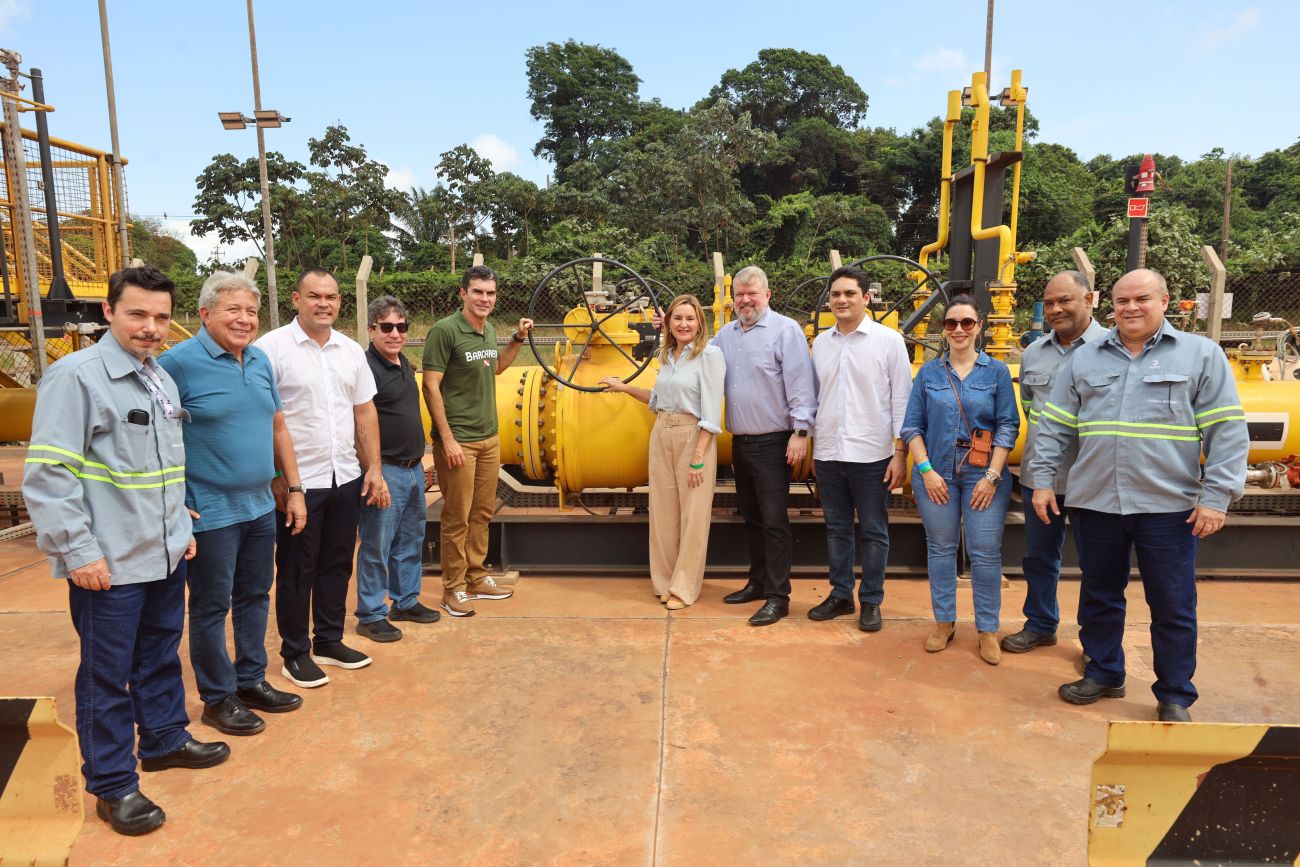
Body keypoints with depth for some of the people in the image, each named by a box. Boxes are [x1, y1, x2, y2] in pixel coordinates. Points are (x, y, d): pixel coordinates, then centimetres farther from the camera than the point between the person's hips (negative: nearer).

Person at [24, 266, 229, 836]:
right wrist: (78, 552, -18)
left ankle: (165, 739, 39)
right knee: (107, 675, 6)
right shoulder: (75, 375, -14)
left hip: (166, 555, 7)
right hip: (109, 565, -7)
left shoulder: (162, 380, 11)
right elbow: (47, 474, -17)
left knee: (161, 656, 21)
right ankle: (112, 786, 21)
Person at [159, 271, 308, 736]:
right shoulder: (179, 362, -13)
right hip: (210, 512, -6)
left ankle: (252, 680, 33)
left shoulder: (261, 361, 6)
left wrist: (294, 489, 12)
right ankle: (217, 697, 23)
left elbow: (278, 428, 13)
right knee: (212, 607, 7)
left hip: (260, 506, 6)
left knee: (255, 597, 17)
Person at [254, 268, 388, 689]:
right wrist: (276, 478, -14)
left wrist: (374, 469, 7)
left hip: (346, 478, 6)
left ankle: (329, 641, 31)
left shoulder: (351, 350, 8)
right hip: (298, 482, -5)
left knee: (337, 563, 15)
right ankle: (295, 654, 22)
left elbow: (365, 412, 12)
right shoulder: (273, 347, -9)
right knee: (296, 570, 7)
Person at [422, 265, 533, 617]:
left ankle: (477, 578, 27)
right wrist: (447, 439, -18)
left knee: (482, 513, 14)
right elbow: (430, 386, -15)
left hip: (489, 437, 7)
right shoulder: (445, 330, -13)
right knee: (457, 518, 1)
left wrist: (518, 338, 14)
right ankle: (453, 589, 14)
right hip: (458, 440, -7)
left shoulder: (489, 329, 9)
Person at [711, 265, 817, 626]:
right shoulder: (726, 333, 12)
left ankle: (778, 596, 6)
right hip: (740, 441, 7)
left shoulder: (785, 329, -8)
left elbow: (800, 383, -13)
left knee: (774, 521, -3)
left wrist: (800, 432, -18)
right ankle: (758, 582, 29)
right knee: (751, 516, 16)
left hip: (772, 443, -7)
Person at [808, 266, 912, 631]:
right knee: (836, 528, 13)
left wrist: (900, 453, -7)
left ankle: (871, 601, 20)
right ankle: (840, 594, 27)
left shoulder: (889, 340, -3)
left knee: (873, 532, 7)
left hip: (871, 455, -3)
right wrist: (812, 449, 11)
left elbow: (901, 400, -4)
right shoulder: (820, 343, 8)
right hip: (828, 453, 4)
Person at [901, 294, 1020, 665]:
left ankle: (987, 630, 15)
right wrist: (926, 470, -7)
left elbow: (1008, 427, -1)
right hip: (936, 474, 1)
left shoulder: (996, 371, 3)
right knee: (940, 548, 9)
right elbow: (912, 426, 4)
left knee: (985, 552, 0)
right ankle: (944, 622, 23)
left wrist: (992, 476, -9)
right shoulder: (928, 372, 6)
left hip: (983, 476, -1)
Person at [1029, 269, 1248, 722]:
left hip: (1168, 506, -2)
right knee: (1099, 597, 15)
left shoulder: (1201, 355, 0)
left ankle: (1175, 697, 24)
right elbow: (1054, 426, 9)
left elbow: (1227, 431, -3)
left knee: (1173, 607, 7)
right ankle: (1104, 674, 33)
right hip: (1095, 503, 3)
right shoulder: (1084, 358, 8)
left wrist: (1216, 497, -10)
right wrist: (1042, 480, 3)